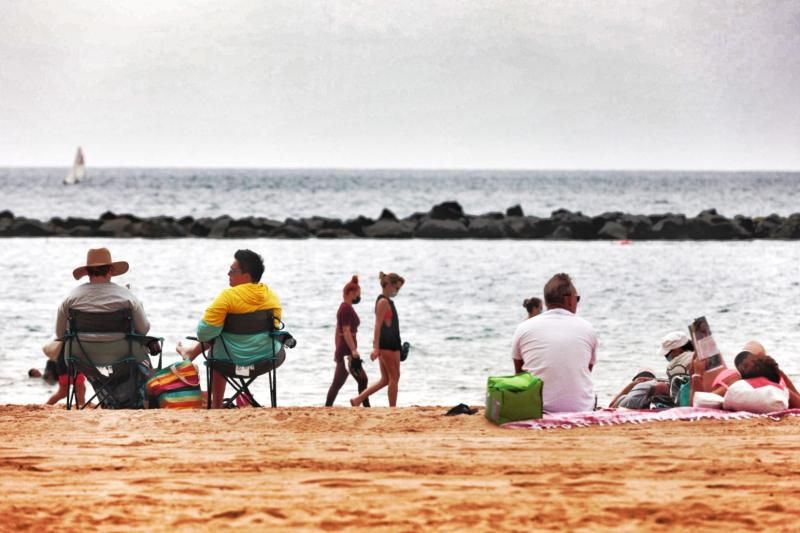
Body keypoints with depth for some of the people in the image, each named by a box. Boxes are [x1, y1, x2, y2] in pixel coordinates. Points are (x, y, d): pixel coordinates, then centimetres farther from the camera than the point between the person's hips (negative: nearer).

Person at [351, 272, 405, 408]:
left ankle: (357, 400, 10)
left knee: (385, 379, 11)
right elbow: (378, 325, -19)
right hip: (387, 345, -10)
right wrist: (376, 347, -25)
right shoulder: (383, 302, -12)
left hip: (391, 344, 10)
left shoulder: (387, 301, 18)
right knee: (394, 377, -3)